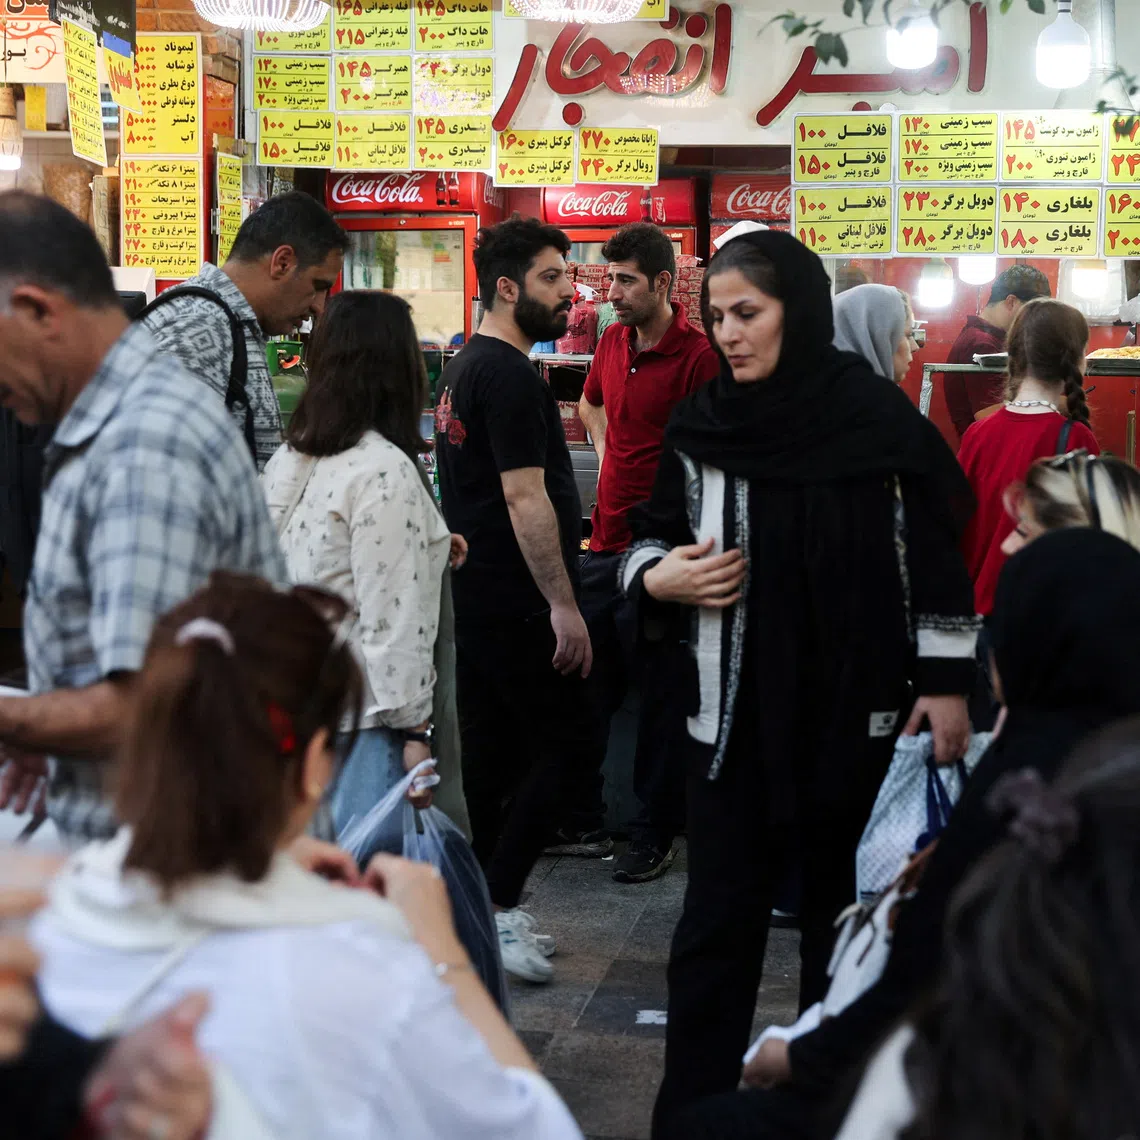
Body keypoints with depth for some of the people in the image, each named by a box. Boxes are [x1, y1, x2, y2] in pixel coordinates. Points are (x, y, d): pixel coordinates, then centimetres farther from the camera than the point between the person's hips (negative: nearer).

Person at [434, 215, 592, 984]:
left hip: (474, 596, 10)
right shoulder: (510, 375, -16)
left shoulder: (464, 368, 16)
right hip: (518, 603, -10)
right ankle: (496, 905, -2)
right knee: (562, 744, -3)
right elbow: (526, 499, -21)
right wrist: (564, 605, -19)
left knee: (491, 750, 13)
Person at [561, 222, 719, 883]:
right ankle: (582, 822, 28)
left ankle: (656, 834, 18)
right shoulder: (613, 342, 10)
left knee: (661, 698, 4)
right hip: (605, 544, 8)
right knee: (589, 686, 15)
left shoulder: (698, 356, -15)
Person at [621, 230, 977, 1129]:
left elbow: (938, 556, -1)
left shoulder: (878, 417, -7)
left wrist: (947, 682, -3)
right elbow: (654, 544, 10)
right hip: (737, 712, 1)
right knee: (718, 916, 1)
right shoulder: (702, 426, -1)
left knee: (845, 905, 12)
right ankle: (691, 1109, 10)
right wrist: (656, 578, -12)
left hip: (859, 711, -1)